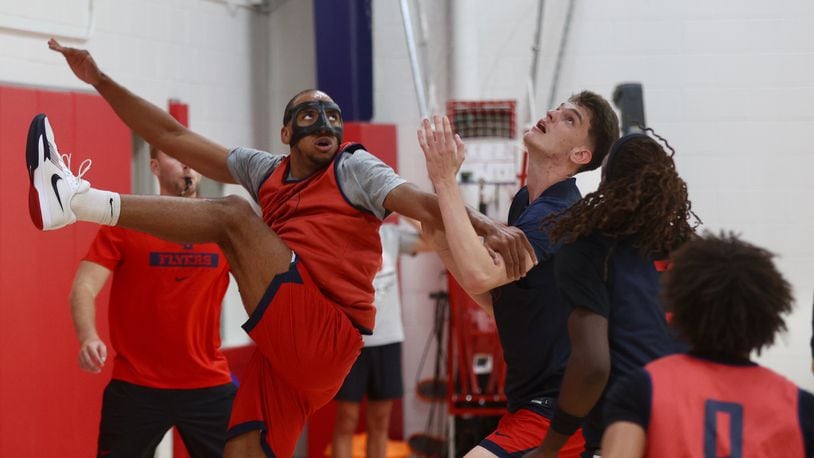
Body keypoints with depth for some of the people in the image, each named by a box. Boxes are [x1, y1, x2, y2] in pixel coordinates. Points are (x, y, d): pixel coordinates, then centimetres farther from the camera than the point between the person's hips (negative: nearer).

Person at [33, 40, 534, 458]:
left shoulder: (353, 168, 3)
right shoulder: (266, 172, 18)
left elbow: (423, 203, -13)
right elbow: (173, 136, 20)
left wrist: (487, 225, -33)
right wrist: (102, 81, 14)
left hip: (327, 339, -6)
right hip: (291, 347, 7)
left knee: (233, 215, -14)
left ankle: (78, 200, -18)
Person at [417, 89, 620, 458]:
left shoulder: (558, 213, -20)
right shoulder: (526, 201, 10)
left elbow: (479, 275, -34)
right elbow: (494, 299, 13)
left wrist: (445, 180, -29)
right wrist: (443, 241, 0)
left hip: (556, 411, -10)